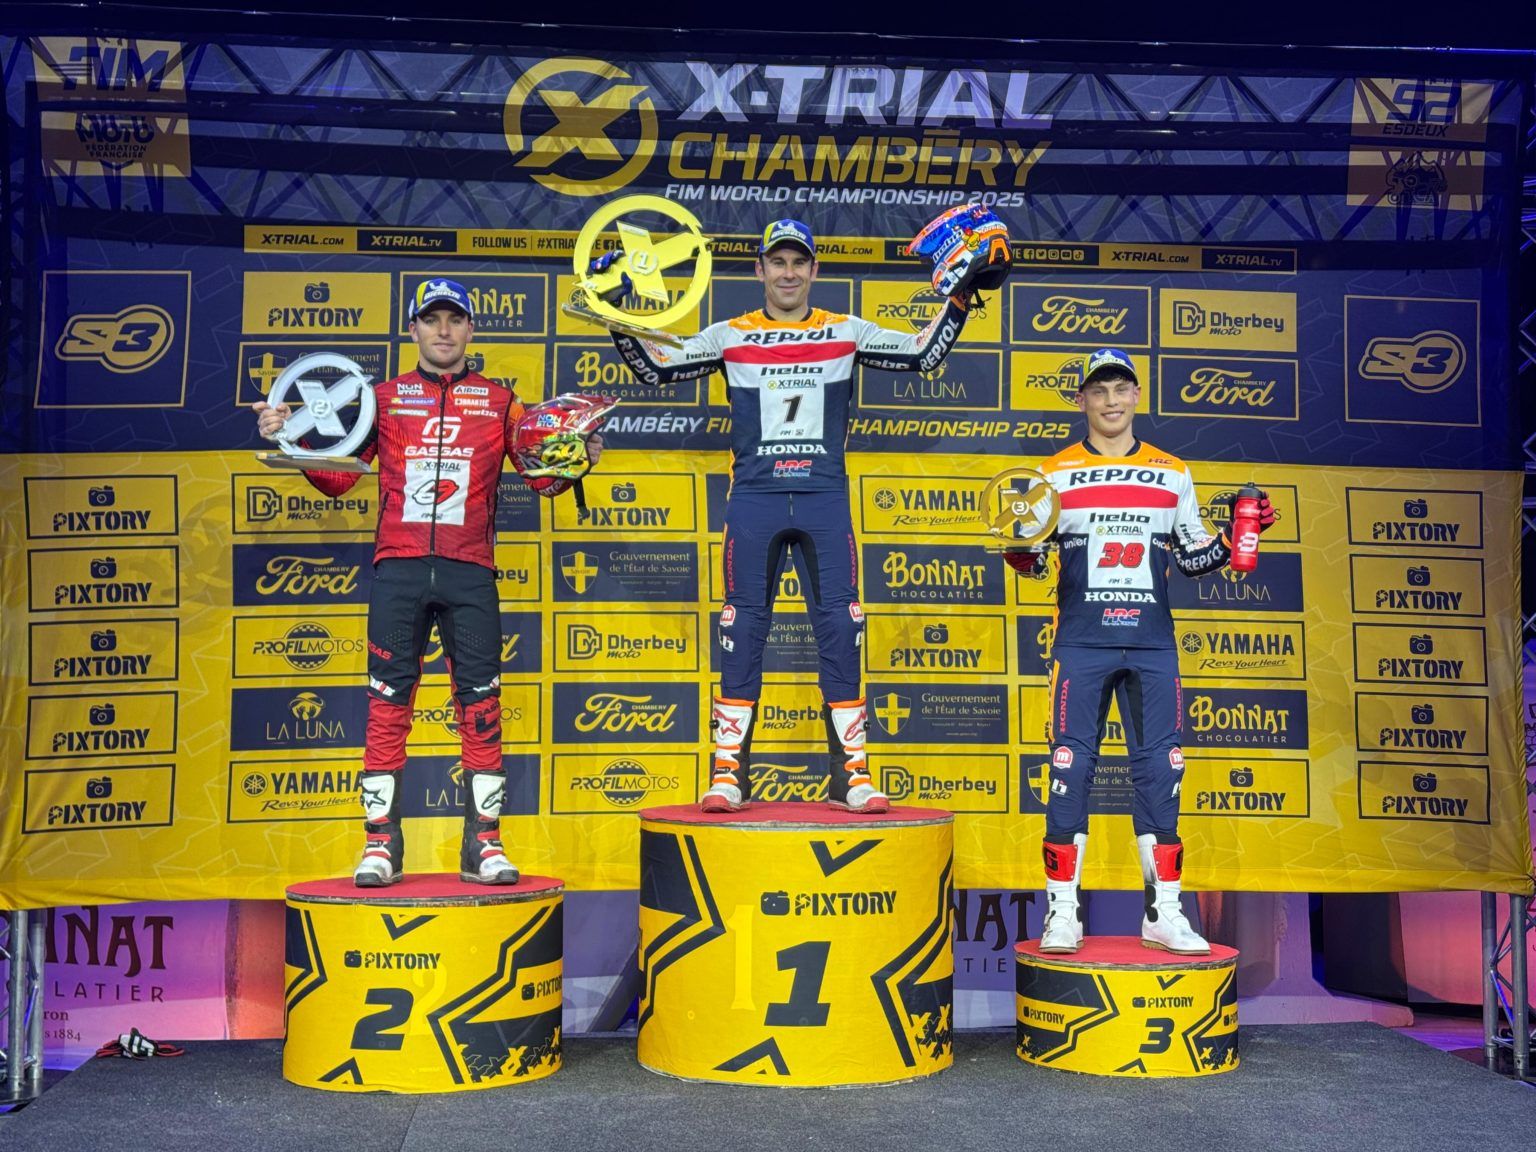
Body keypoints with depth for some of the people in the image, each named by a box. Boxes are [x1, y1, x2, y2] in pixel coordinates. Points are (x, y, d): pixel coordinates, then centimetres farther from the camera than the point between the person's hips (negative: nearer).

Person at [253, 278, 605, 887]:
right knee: (387, 702, 0)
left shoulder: (499, 401, 14)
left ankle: (483, 843, 5)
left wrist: (575, 461, -10)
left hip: (470, 572, 0)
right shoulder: (384, 397, 14)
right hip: (398, 568, 0)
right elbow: (338, 475, 10)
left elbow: (542, 474, 9)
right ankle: (380, 843, 6)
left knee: (481, 703, -1)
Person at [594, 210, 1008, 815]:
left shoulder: (847, 332, 11)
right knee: (743, 629, 0)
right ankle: (728, 774, 6)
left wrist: (959, 292, 7)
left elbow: (924, 353, 11)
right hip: (754, 497, 0)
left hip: (825, 498, 1)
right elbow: (655, 367, 8)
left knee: (840, 628, -2)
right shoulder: (729, 336, 10)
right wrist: (617, 313, 1)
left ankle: (850, 776, 4)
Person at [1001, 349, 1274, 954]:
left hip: (1152, 645, 2)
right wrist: (1018, 544, -14)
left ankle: (1163, 913, 10)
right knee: (1070, 769, -3)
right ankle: (1062, 912, 4)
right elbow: (1032, 563, 7)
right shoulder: (1055, 473, 7)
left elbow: (1192, 557, 16)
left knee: (1160, 769, 1)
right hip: (1082, 644, -2)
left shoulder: (1173, 474, 12)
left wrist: (1237, 535, 1)